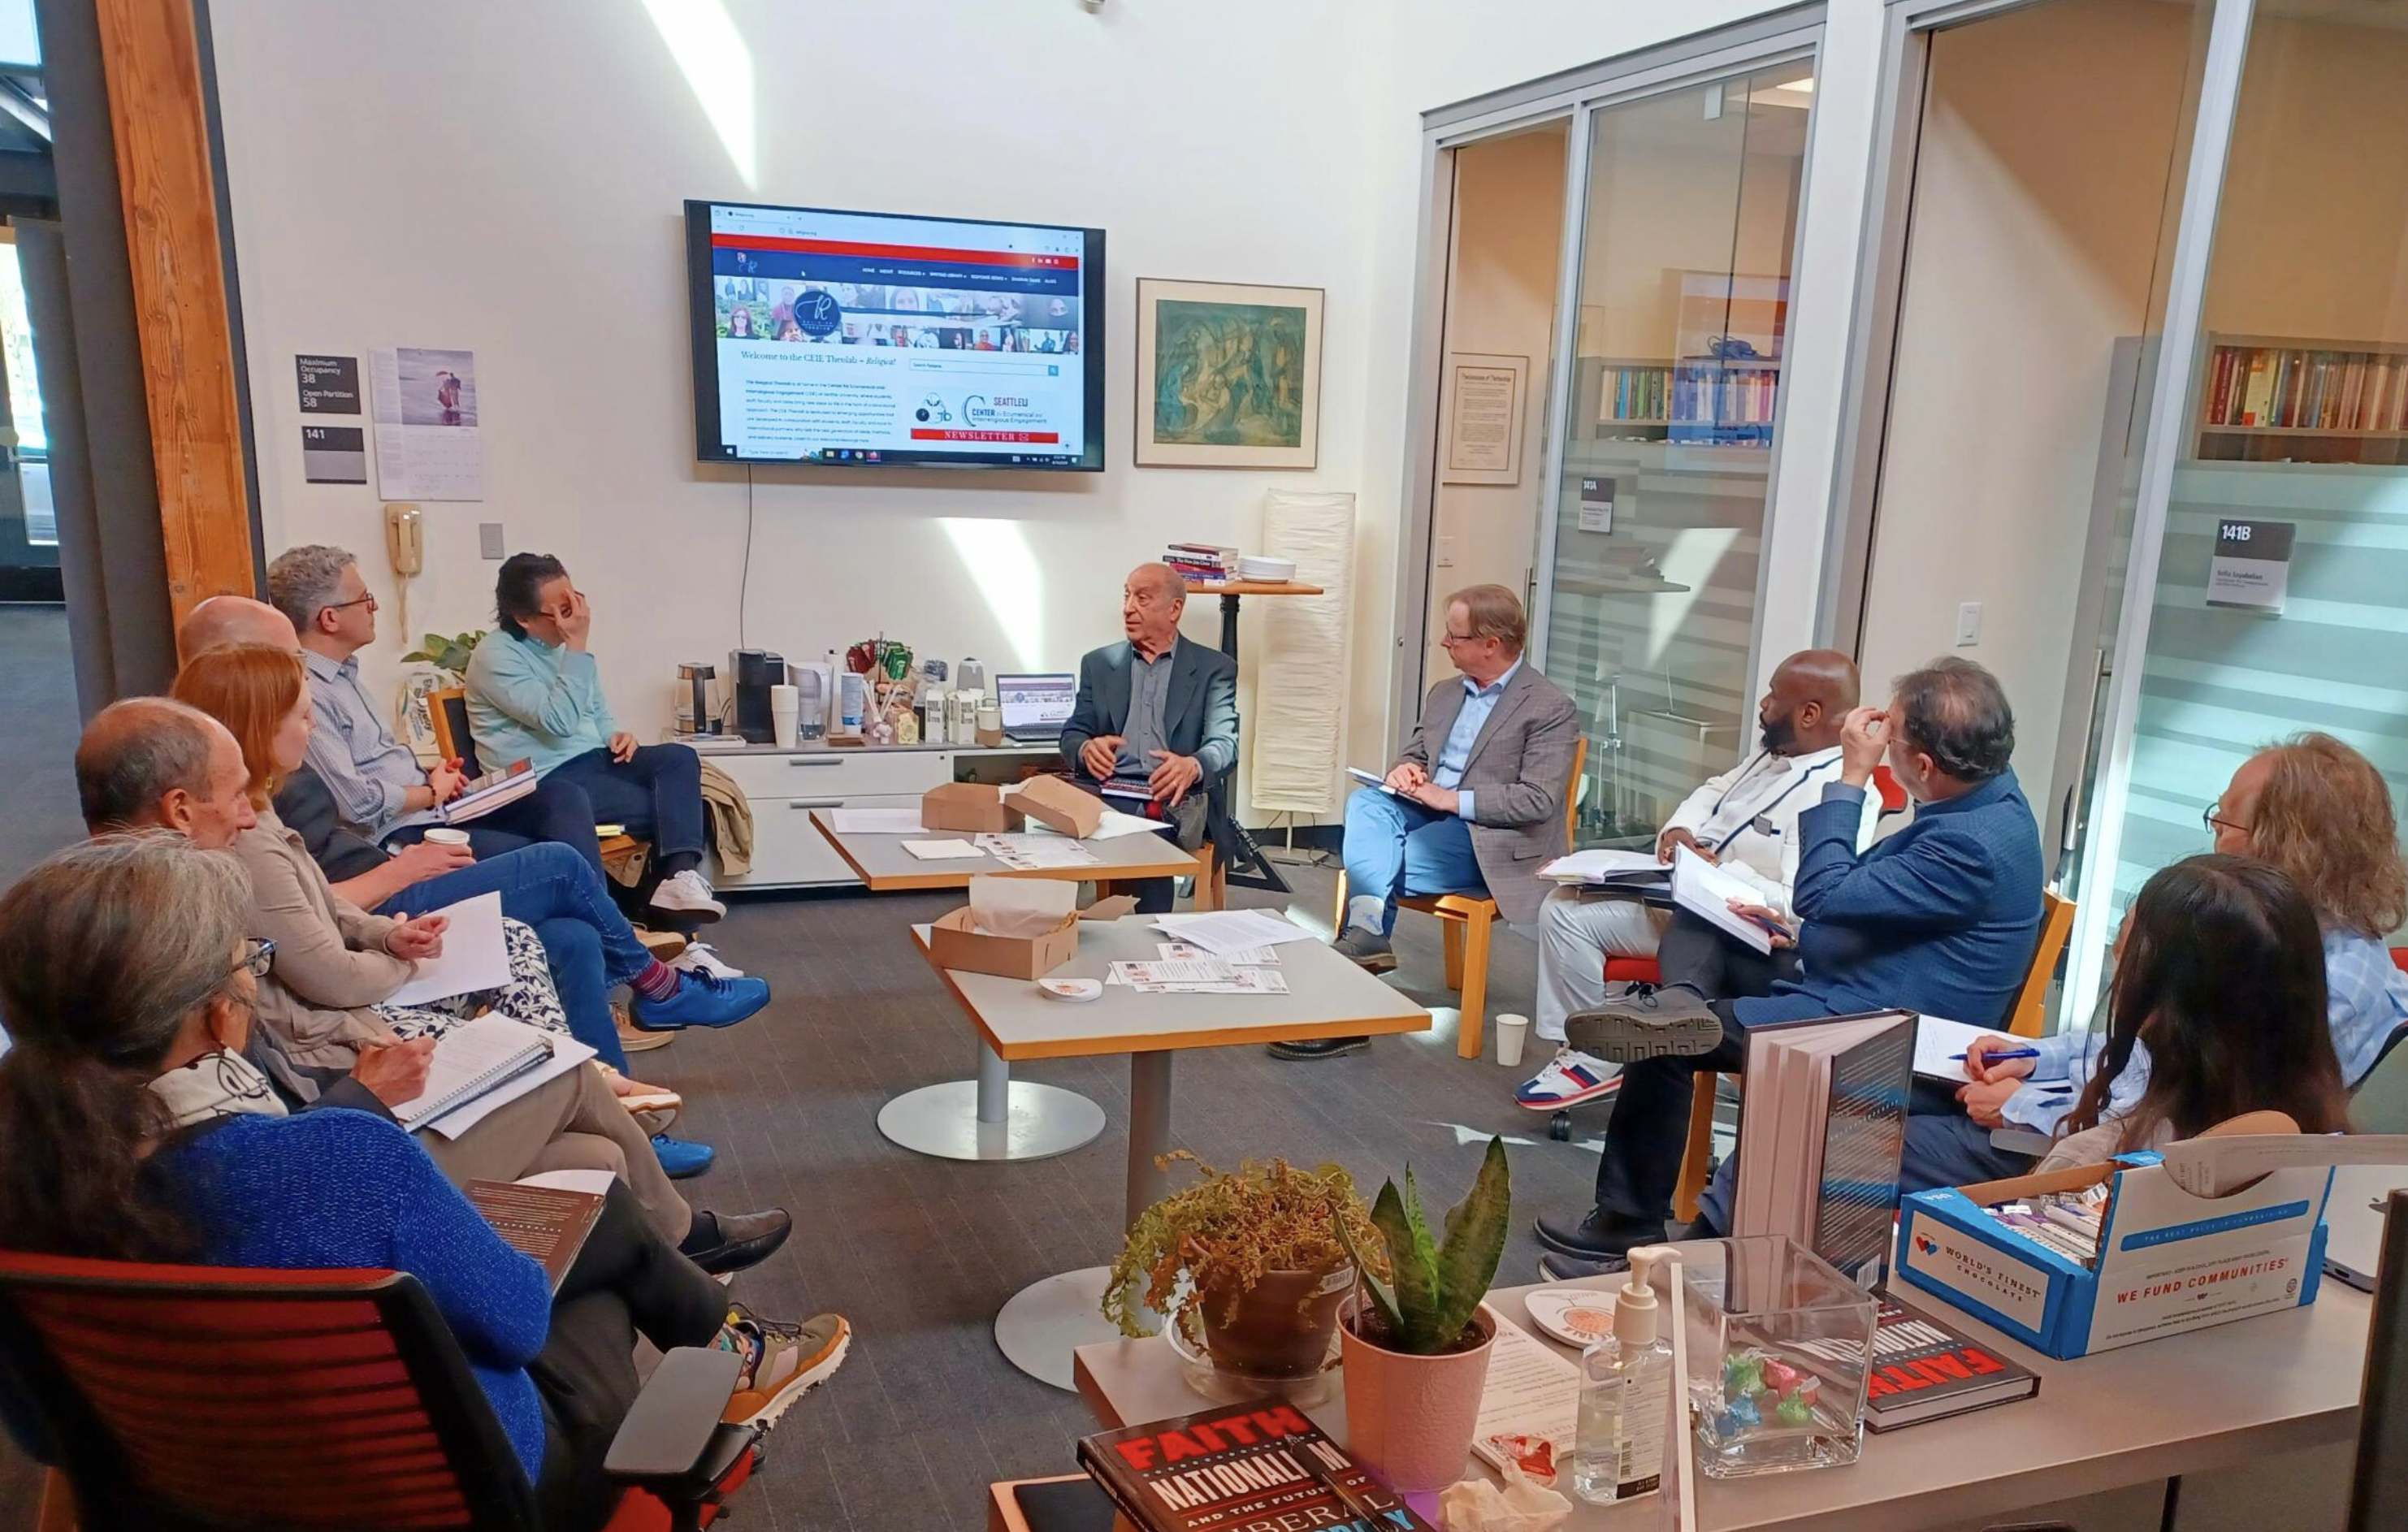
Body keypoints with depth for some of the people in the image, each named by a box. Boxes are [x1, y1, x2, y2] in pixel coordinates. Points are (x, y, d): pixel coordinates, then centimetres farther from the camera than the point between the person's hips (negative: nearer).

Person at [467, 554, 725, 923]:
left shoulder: (565, 643, 12)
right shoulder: (496, 655, -12)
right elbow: (559, 721, -23)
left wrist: (616, 734, -2)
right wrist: (577, 647, -23)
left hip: (593, 758, 8)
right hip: (546, 780, -7)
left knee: (680, 759, -21)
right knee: (659, 807, -23)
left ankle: (680, 875, -35)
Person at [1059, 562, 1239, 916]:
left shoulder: (1213, 667, 11)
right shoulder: (1098, 663, 19)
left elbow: (1225, 744, -1)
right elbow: (1071, 736, 15)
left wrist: (1192, 766, -26)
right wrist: (1087, 748, -13)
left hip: (1174, 798, -2)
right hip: (1106, 790, 3)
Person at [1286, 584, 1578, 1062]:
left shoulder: (1551, 708, -9)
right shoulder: (1444, 693, 15)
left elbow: (1539, 801, -16)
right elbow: (1413, 754, 22)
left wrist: (1453, 799, -19)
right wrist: (1404, 771, -4)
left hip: (1490, 840, -7)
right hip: (1426, 816, 7)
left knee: (1369, 863, -24)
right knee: (1365, 801, -24)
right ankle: (1367, 930, -42)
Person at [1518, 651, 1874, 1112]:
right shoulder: (1774, 754, 8)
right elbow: (1713, 791, 21)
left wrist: (1720, 870, -22)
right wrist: (1679, 827, 0)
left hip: (1737, 942, -9)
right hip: (1684, 905, 10)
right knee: (1564, 912, 1)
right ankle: (1590, 1055, 3)